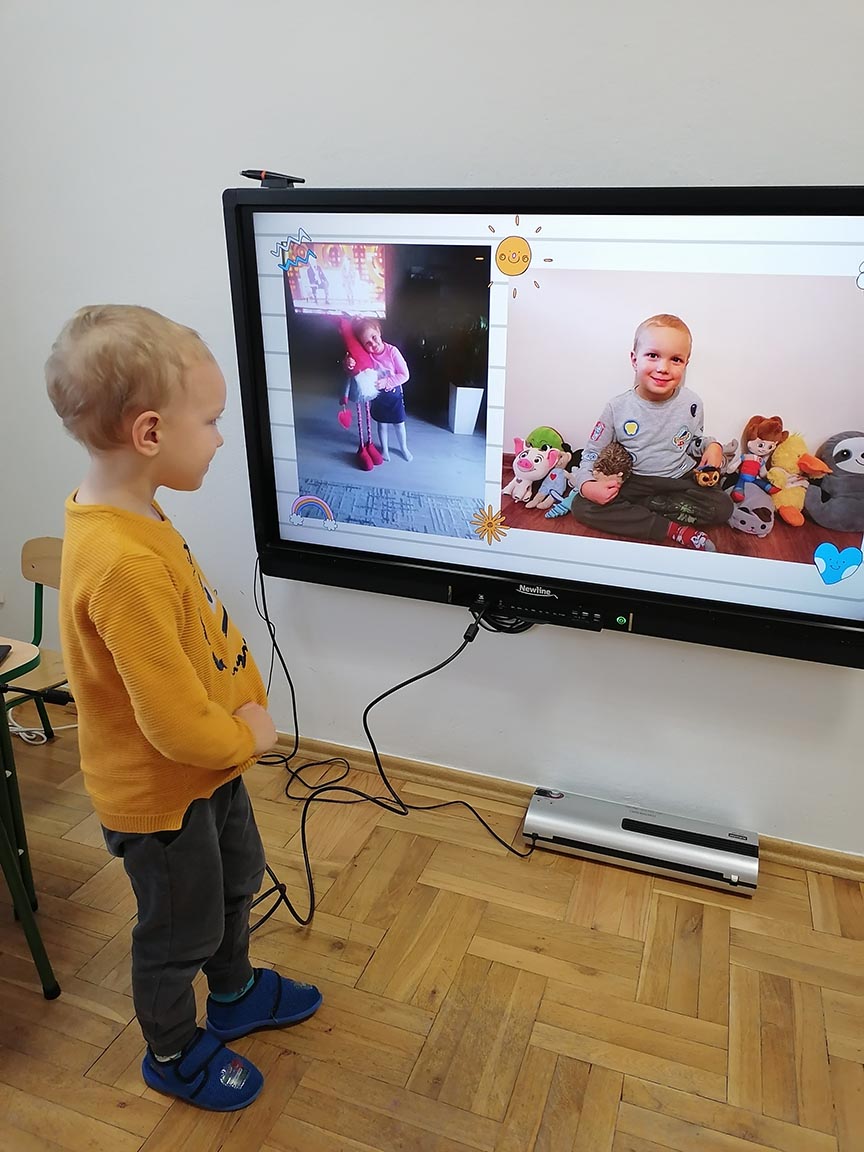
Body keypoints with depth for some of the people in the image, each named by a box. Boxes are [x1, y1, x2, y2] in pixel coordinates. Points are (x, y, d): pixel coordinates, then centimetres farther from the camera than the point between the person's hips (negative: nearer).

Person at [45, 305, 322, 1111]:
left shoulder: (128, 514, -6)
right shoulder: (124, 564, -37)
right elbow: (178, 724, -32)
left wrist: (248, 699, -2)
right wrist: (248, 737, -14)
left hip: (211, 762, 9)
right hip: (162, 794, -9)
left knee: (236, 884, 29)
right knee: (181, 928, 18)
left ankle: (235, 995, 57)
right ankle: (173, 1053, 48)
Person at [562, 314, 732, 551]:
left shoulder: (691, 404, -4)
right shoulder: (618, 408, -10)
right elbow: (592, 453, -3)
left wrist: (711, 446, -7)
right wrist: (587, 484, -22)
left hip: (680, 482, 1)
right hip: (631, 483, -1)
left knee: (722, 506, -23)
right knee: (581, 506, -26)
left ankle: (632, 509, -19)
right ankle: (675, 530, -28)